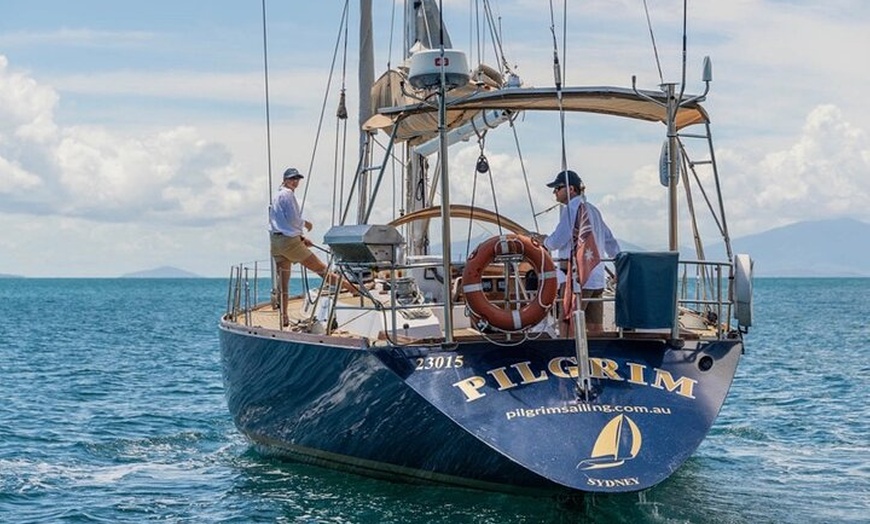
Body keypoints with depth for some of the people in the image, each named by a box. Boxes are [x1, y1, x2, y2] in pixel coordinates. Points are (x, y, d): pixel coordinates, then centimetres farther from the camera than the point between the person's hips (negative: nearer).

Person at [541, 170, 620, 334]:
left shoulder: (572, 208, -9)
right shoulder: (592, 210, 18)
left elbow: (557, 241, -16)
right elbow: (611, 243, 23)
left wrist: (544, 240, 4)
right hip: (597, 278, 9)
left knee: (568, 330, -8)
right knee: (596, 330, 8)